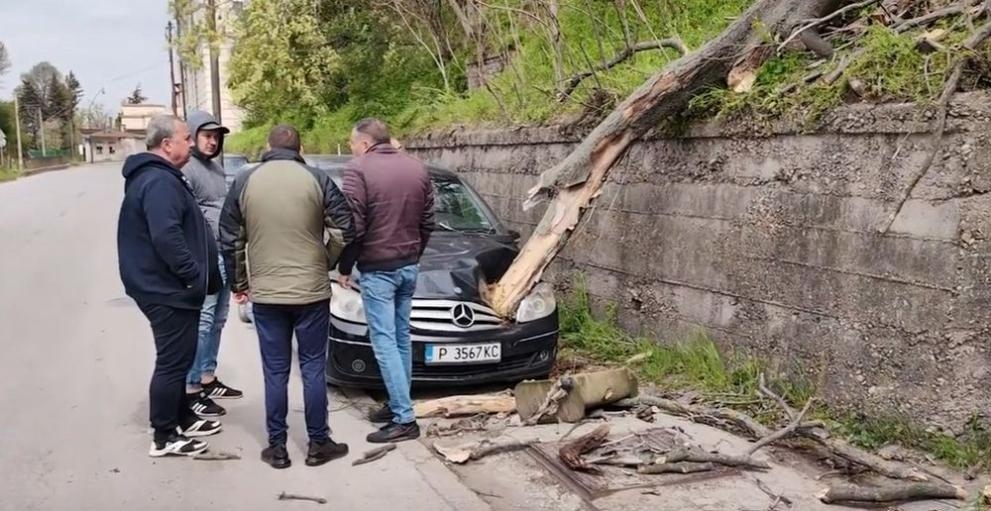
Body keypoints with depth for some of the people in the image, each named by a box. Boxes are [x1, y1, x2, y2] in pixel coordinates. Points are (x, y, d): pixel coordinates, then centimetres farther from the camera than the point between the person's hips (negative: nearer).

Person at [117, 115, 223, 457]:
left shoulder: (154, 176, 16)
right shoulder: (160, 181, -20)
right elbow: (167, 237, -30)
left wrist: (200, 276, 20)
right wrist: (195, 276, -22)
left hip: (167, 286, 11)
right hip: (168, 290, -11)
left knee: (178, 358, 20)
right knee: (172, 361, -3)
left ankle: (182, 418, 33)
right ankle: (164, 437, 7)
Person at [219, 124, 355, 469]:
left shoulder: (244, 182, 2)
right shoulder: (317, 180, -4)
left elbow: (229, 239, 5)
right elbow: (345, 230, -5)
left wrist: (238, 283, 17)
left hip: (265, 295, 1)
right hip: (312, 292, -1)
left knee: (275, 372, 9)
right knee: (313, 369, 9)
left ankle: (277, 447, 16)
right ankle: (318, 444, 17)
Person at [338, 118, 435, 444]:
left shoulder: (359, 170, -12)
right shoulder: (417, 168, 9)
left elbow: (353, 226, -16)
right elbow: (427, 222, 13)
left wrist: (345, 267, -4)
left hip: (377, 269, -7)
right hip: (408, 266, 7)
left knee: (384, 342, -4)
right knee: (401, 338, 16)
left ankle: (404, 419, -4)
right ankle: (398, 404, 24)